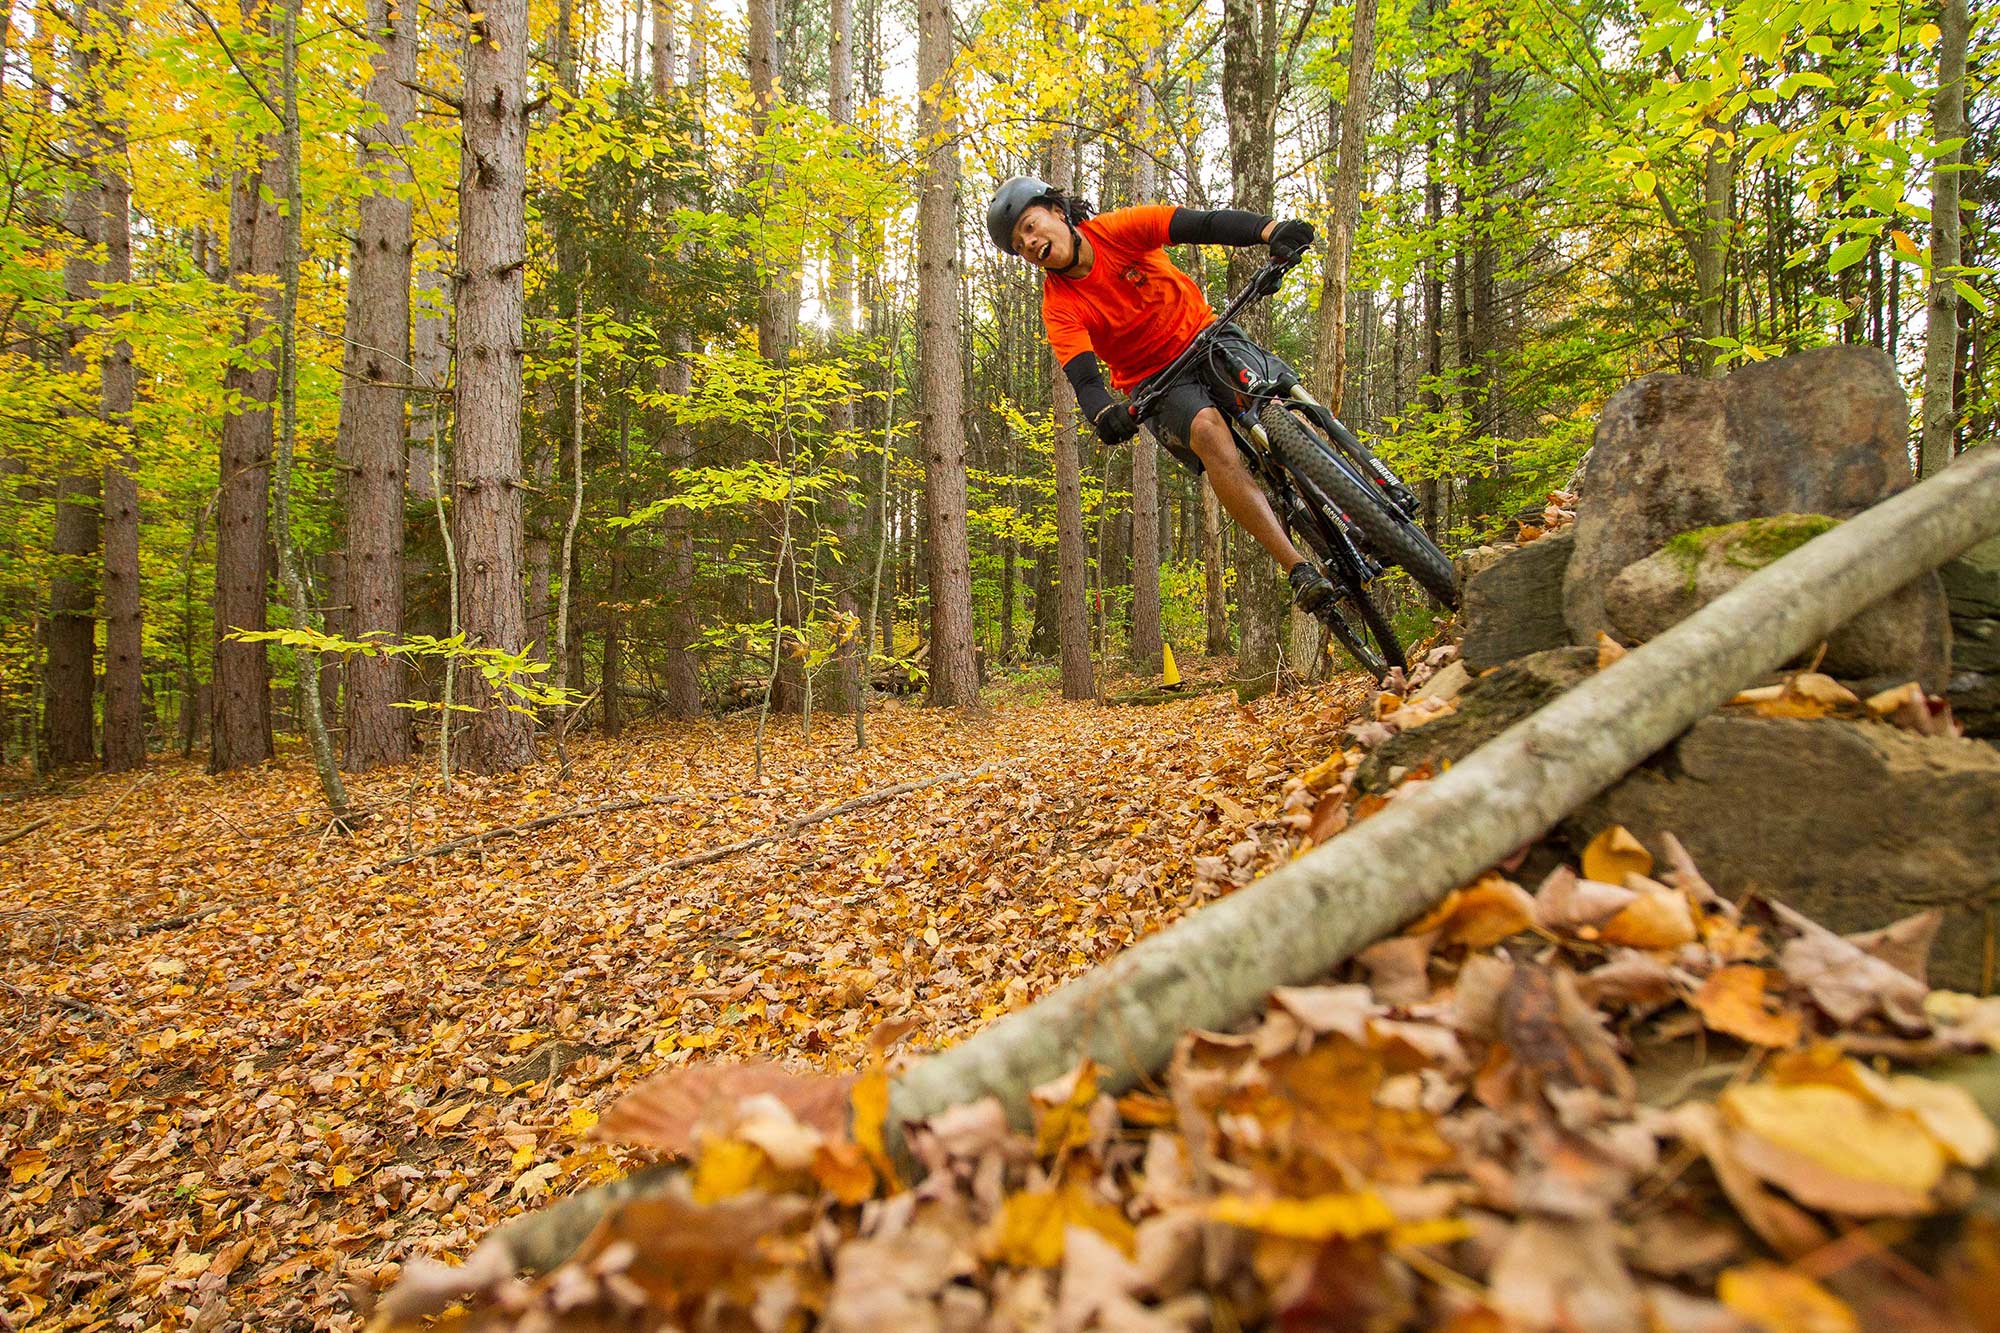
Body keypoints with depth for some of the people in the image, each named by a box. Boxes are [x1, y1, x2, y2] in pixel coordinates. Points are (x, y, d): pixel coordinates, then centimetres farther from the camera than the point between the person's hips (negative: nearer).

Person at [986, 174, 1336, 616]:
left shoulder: (1118, 229, -10)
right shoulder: (1059, 307, -11)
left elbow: (1204, 224, -22)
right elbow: (1083, 377, -25)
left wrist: (1272, 230, -40)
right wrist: (1104, 413, -49)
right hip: (1155, 382, -2)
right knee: (1208, 431, -33)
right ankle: (1299, 568, -37)